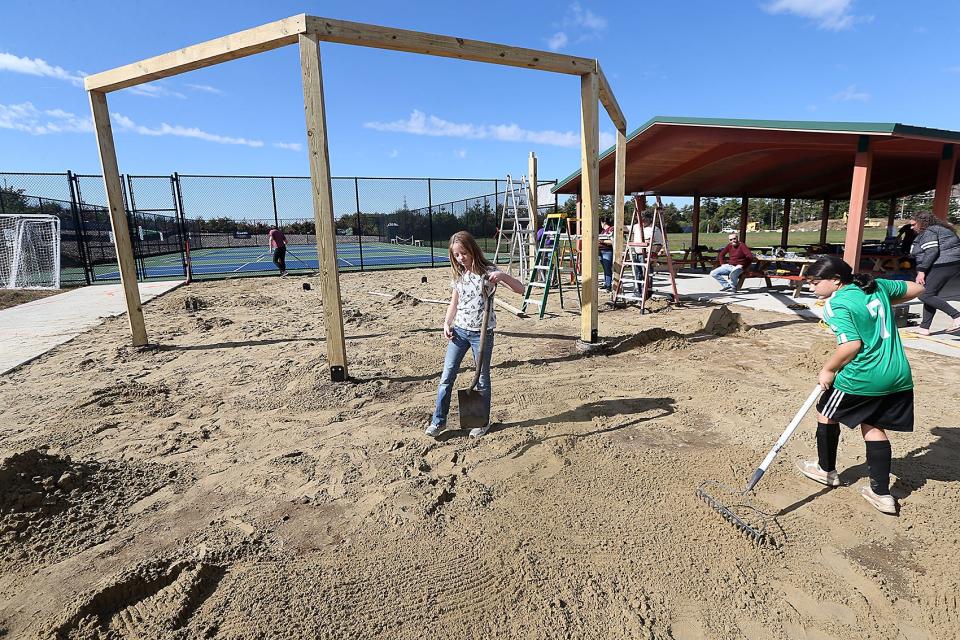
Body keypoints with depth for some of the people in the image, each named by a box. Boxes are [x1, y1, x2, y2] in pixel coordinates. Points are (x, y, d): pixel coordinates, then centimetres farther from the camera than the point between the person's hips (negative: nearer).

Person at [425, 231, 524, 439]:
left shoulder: (487, 271, -9)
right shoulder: (458, 275, 7)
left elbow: (520, 288, -14)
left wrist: (502, 276, -31)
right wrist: (446, 324, 2)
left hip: (482, 333, -4)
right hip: (459, 331, 5)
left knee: (482, 378, 9)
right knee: (447, 376, 5)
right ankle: (439, 420, 18)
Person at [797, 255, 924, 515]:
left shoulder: (837, 304, -16)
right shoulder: (877, 286, 7)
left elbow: (851, 346, -22)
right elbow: (916, 288, 23)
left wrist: (828, 370, -9)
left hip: (862, 378, -7)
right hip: (899, 376, 8)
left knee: (827, 414, 15)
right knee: (874, 426, 16)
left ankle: (826, 470, 32)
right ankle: (881, 493, 19)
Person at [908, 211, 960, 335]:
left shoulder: (928, 232, -8)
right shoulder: (940, 229, 23)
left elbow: (931, 252, -20)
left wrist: (921, 271, -21)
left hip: (943, 264, -11)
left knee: (924, 295, -12)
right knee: (930, 295, 12)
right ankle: (924, 327, 13)